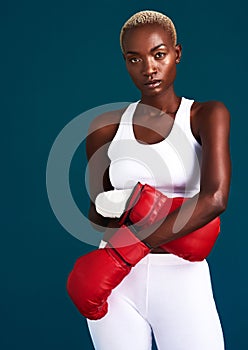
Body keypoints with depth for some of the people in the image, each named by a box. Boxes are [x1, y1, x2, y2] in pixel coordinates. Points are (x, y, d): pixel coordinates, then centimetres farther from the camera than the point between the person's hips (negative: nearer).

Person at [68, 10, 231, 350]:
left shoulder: (206, 116, -2)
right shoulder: (106, 127, 6)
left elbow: (215, 198, -17)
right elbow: (98, 212, 8)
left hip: (181, 278, -2)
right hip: (117, 282, 2)